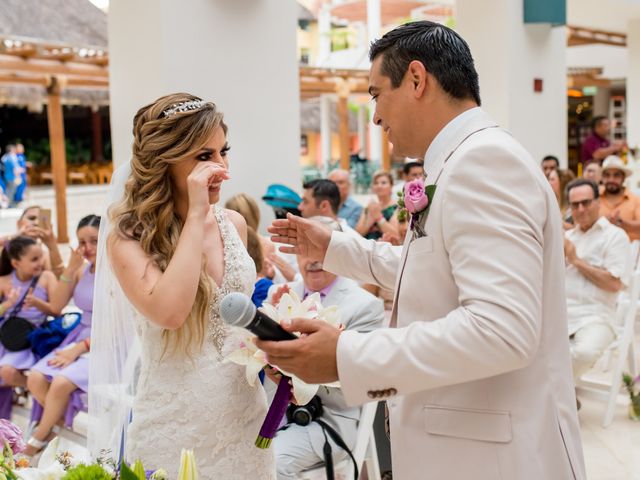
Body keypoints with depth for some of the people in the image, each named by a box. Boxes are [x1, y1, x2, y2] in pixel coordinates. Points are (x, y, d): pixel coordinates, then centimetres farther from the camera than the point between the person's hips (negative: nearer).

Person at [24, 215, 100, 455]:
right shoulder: (81, 269, 5)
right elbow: (56, 306, 3)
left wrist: (79, 348, -17)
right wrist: (70, 268, -8)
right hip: (79, 337, 7)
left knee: (61, 383, -26)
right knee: (35, 379, -15)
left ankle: (36, 443, -2)